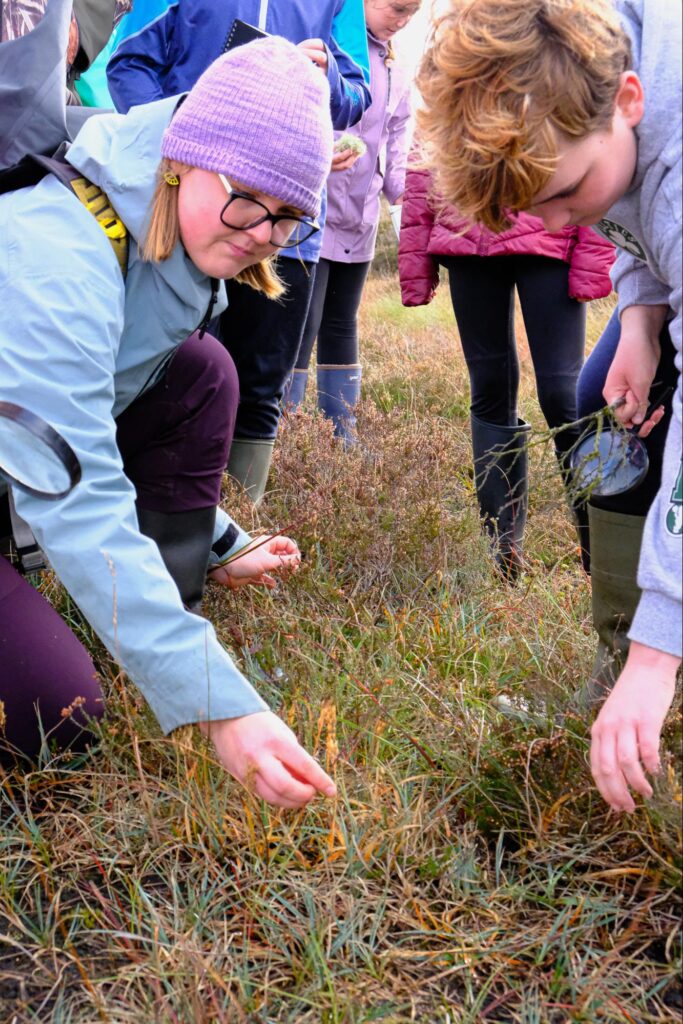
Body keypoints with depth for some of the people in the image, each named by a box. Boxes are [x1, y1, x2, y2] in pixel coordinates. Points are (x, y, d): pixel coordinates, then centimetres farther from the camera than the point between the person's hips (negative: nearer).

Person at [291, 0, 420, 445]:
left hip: (359, 221, 7)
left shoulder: (397, 73, 15)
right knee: (302, 324, -9)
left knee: (342, 325, 13)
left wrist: (401, 187, 0)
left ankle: (342, 436, 20)